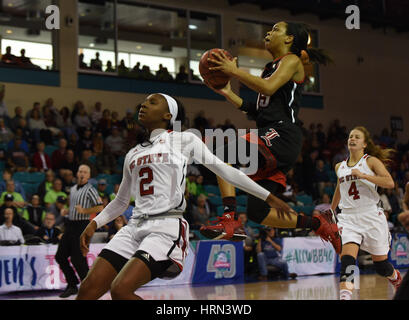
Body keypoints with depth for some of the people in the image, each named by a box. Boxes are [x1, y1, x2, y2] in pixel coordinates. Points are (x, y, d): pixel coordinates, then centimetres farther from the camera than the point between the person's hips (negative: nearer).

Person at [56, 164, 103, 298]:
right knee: (60, 256, 9)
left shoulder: (90, 190, -7)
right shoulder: (73, 189, 16)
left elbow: (100, 208, -15)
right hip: (70, 225, 8)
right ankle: (72, 285, 20)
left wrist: (84, 211, -18)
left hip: (82, 226, -8)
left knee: (77, 259, -10)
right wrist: (66, 211, 17)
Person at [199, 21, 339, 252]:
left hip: (282, 136, -9)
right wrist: (228, 93, 17)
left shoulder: (292, 61, 3)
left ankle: (230, 220, -35)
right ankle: (321, 223, 14)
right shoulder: (271, 68, 28)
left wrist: (234, 71, -10)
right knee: (258, 212, 2)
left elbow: (268, 87, -17)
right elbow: (256, 111, 25)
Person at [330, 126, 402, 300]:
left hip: (371, 216, -3)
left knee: (381, 264, 7)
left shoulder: (371, 161, 0)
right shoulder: (340, 167, 13)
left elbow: (389, 182, -15)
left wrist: (363, 175, -22)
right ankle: (344, 296, -33)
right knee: (347, 257, -21)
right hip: (349, 218, 3)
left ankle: (399, 281, 38)